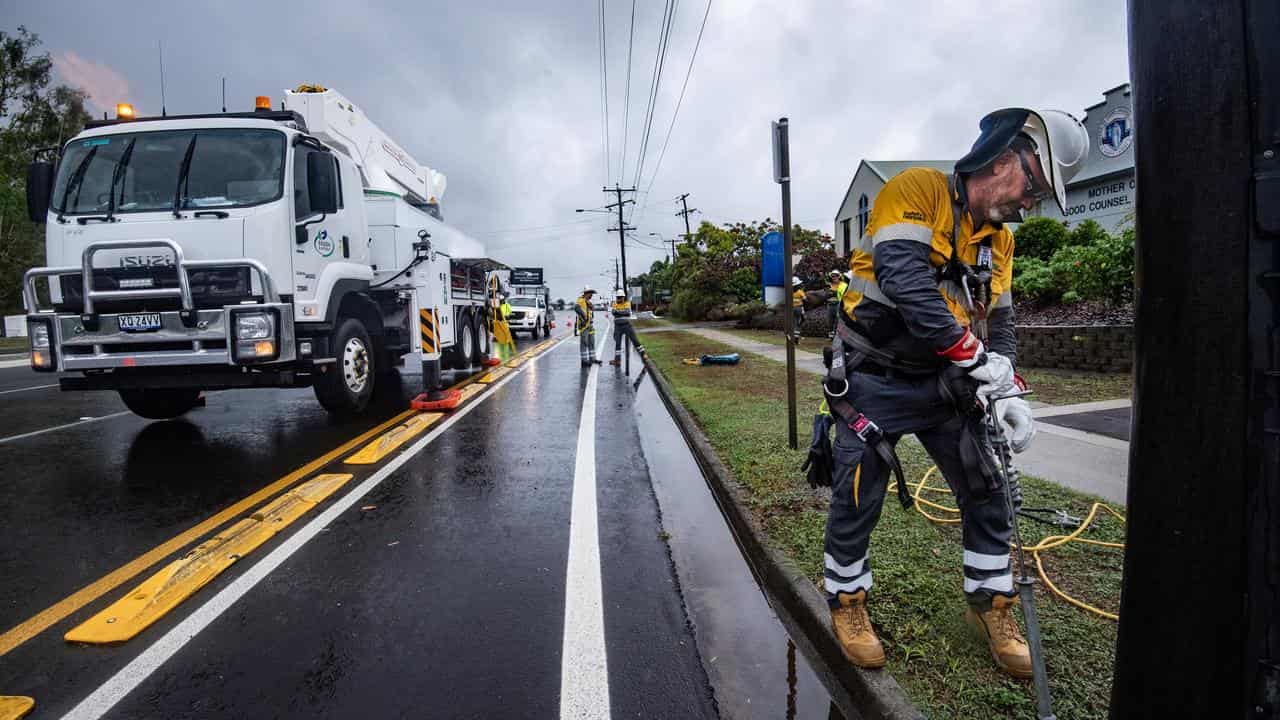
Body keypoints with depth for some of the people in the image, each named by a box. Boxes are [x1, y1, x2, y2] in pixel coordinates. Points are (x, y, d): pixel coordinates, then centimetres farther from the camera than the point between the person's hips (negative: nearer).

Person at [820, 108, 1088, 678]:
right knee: (856, 502, 1)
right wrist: (974, 357, -26)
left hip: (945, 385, 7)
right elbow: (906, 281, -28)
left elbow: (999, 325, 11)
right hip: (874, 383, -6)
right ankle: (846, 599, 25)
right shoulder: (917, 191, -14)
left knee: (988, 493, 8)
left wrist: (1007, 392, -6)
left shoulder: (998, 239, 9)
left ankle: (990, 605, 29)